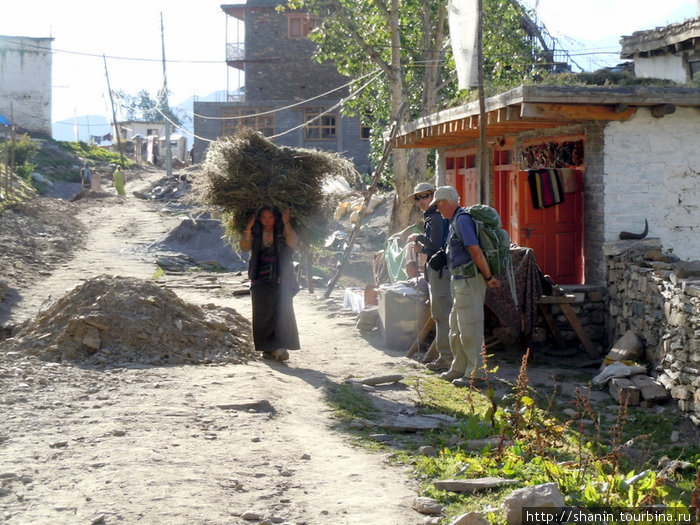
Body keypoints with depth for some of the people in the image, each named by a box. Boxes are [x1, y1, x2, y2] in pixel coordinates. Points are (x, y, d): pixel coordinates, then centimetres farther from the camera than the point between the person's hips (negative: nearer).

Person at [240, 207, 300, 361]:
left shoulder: (282, 231, 2)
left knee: (282, 311, -11)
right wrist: (248, 227, -15)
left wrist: (287, 223, -21)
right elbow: (245, 247, -7)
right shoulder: (255, 232, 7)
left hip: (280, 278, -2)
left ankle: (281, 347, -11)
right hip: (260, 279, 2)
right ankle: (268, 348, 3)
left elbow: (293, 243, -16)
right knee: (262, 313, -2)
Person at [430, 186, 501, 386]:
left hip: (469, 280, -11)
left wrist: (488, 277, -18)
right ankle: (459, 368, 26)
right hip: (460, 280, 11)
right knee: (457, 327, 17)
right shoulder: (455, 221, 17)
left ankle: (475, 373, -4)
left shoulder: (461, 220, -16)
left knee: (469, 327, -8)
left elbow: (476, 251, -23)